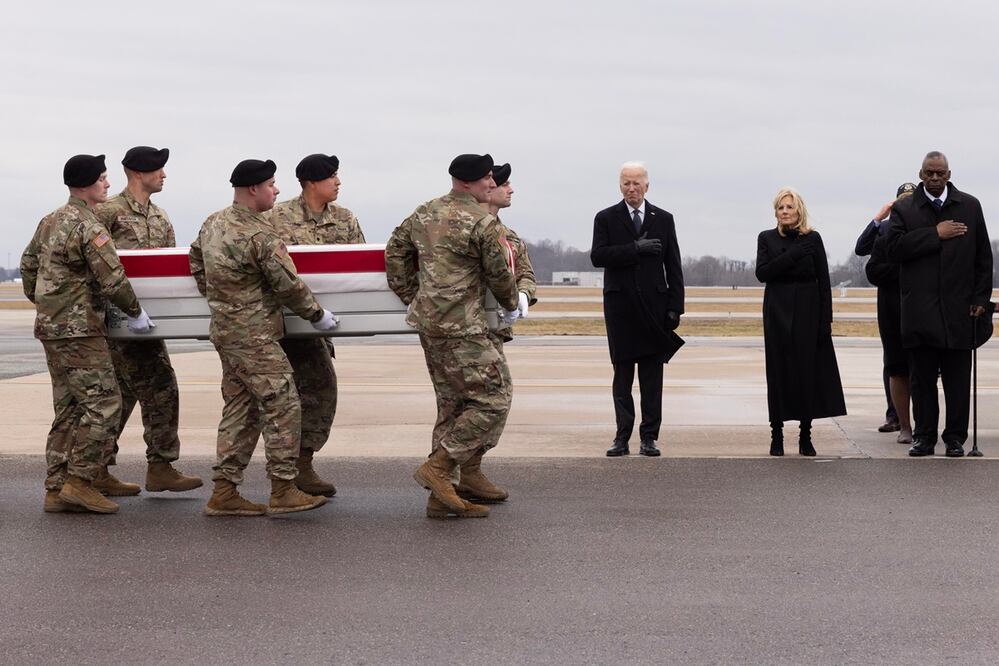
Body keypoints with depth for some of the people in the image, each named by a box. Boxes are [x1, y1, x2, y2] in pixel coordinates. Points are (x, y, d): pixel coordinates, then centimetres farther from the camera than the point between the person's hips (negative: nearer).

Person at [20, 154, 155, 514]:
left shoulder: (50, 221, 14)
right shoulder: (88, 227, -15)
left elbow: (28, 266, 22)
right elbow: (112, 280, -17)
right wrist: (135, 312, -3)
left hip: (51, 326, 10)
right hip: (79, 330, -10)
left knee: (69, 410, 12)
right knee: (104, 404, -7)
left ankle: (57, 489, 12)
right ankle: (79, 481, -8)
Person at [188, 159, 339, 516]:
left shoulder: (212, 224, 8)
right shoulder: (259, 236, -19)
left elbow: (196, 263, 21)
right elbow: (288, 285, -14)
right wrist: (317, 315, 0)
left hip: (224, 329, 9)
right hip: (254, 335, -9)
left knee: (239, 407, 13)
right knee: (282, 406, -2)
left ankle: (224, 492, 13)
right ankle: (283, 492, 1)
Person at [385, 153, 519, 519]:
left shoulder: (424, 213, 12)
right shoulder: (483, 222, -12)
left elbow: (394, 251, 19)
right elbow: (500, 274, -5)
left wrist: (411, 297, 24)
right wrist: (511, 304, 14)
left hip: (428, 322, 9)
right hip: (461, 328, -9)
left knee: (452, 403, 14)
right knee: (493, 399, -4)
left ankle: (441, 497, 15)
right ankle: (438, 466, -8)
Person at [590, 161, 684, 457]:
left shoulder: (663, 219, 9)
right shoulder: (606, 218, 5)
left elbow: (673, 265, 7)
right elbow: (597, 256, -9)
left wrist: (675, 307, -1)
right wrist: (635, 249, -18)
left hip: (653, 305, 1)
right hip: (620, 305, -1)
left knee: (652, 373, 0)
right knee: (622, 374, 2)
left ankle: (649, 437, 4)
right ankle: (622, 437, 5)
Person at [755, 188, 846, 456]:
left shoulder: (812, 239, 4)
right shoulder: (767, 238, 6)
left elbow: (824, 281, 2)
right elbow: (762, 272, -8)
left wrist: (826, 320, -4)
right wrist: (793, 255, -16)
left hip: (807, 312, 0)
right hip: (777, 312, 0)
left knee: (809, 370, -2)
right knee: (779, 372, -1)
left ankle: (805, 436, 5)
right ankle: (777, 434, 4)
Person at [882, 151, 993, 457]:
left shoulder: (970, 206, 9)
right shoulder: (904, 209, 6)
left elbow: (983, 256, 9)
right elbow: (893, 248, -9)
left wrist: (981, 298, 2)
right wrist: (936, 234, -11)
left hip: (959, 308, 0)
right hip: (920, 311, 0)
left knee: (958, 378, 2)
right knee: (922, 378, 3)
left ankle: (955, 437, 9)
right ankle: (924, 437, 10)